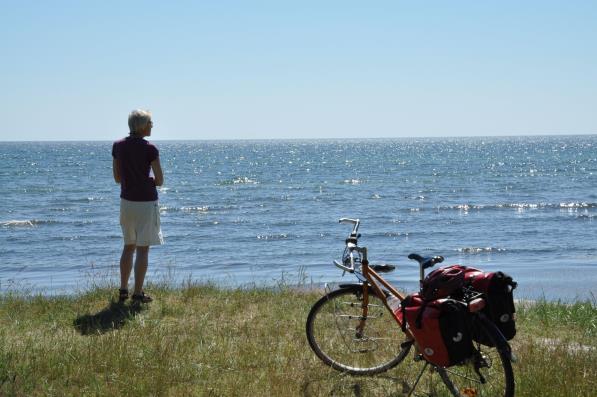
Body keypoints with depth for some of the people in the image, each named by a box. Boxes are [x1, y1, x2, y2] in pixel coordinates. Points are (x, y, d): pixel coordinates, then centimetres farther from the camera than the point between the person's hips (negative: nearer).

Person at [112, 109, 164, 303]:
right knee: (143, 248, 2)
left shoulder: (118, 146, 2)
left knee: (129, 246, 18)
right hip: (146, 202, -5)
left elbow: (117, 178, 7)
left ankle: (123, 291, 19)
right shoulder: (149, 149, -14)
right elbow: (160, 180, -9)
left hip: (126, 201, 6)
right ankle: (138, 293, 3)